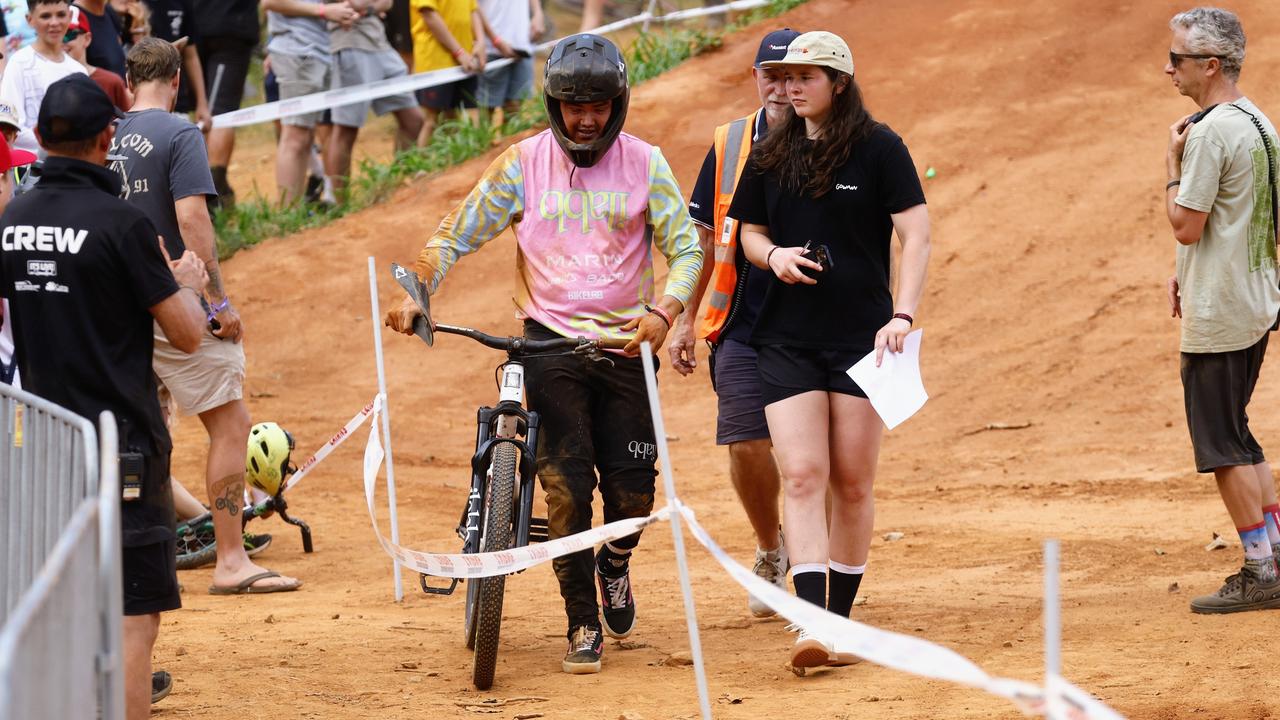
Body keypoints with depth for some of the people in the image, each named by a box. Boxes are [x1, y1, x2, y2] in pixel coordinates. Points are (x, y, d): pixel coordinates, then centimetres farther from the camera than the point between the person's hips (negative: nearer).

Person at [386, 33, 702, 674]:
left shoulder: (644, 164, 1)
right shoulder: (523, 164, 0)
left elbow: (686, 246, -2)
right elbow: (457, 234, 3)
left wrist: (664, 312, -21)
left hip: (625, 341, 1)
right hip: (551, 339, -1)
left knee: (633, 490, 0)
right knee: (566, 485, -11)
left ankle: (615, 562, 35)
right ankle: (583, 625, 1)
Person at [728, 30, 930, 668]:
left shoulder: (879, 149, -3)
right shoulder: (770, 156, 10)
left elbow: (916, 236, -7)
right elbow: (749, 231, 19)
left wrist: (902, 315, -19)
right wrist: (774, 255, -5)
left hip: (862, 336, -3)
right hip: (787, 340, 3)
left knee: (852, 483, 3)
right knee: (802, 475, -10)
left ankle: (839, 619, 13)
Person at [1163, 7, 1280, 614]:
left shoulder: (1211, 132, -19)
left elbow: (1186, 225, -18)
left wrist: (1173, 165, -7)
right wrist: (1189, 274, 18)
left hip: (1218, 315, -10)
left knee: (1221, 443, -3)